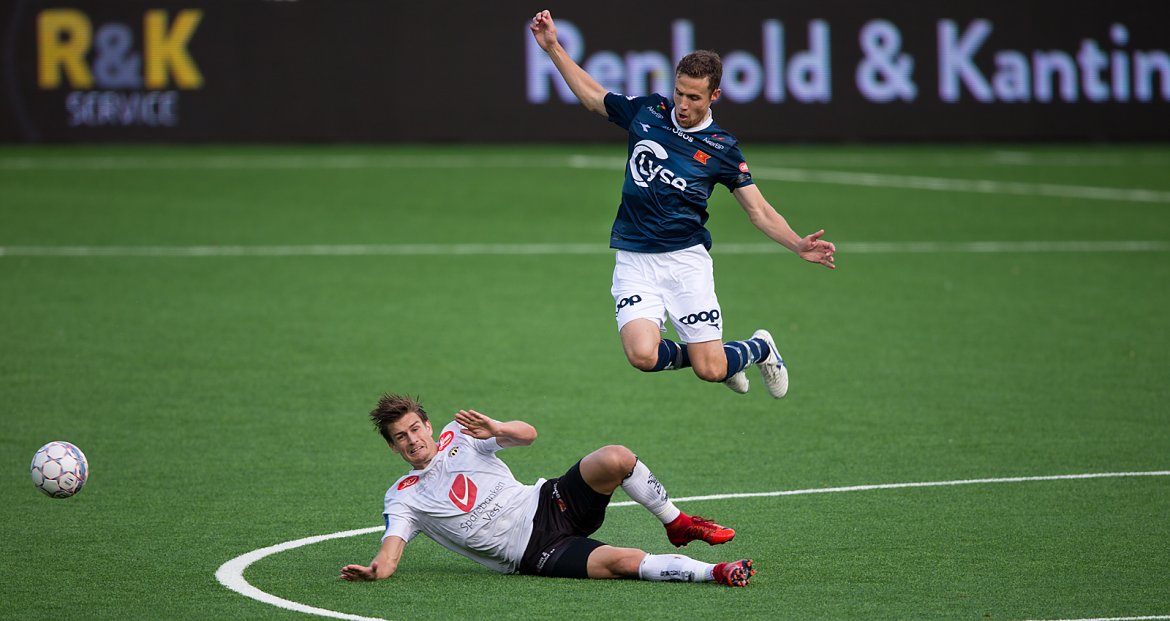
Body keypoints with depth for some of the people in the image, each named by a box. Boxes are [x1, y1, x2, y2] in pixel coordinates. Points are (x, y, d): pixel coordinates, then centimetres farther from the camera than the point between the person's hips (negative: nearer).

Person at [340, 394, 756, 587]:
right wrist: (373, 571, -34)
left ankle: (678, 524, -1)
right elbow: (391, 551, -9)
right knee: (623, 562, -29)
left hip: (546, 503, 4)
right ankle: (715, 573, -26)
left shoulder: (458, 436, 9)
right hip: (532, 553, -3)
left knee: (615, 459, -24)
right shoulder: (403, 498, 4)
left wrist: (494, 429, -24)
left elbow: (527, 434, 0)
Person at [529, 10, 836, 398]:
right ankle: (703, 353, 14)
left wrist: (798, 245, -20)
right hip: (635, 261, 2)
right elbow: (592, 96, 19)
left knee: (710, 371, -7)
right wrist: (553, 48, 16)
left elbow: (759, 210, -3)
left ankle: (760, 348, 30)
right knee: (642, 355, -21)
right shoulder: (647, 112, 3)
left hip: (686, 259, -2)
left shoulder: (721, 148, -3)